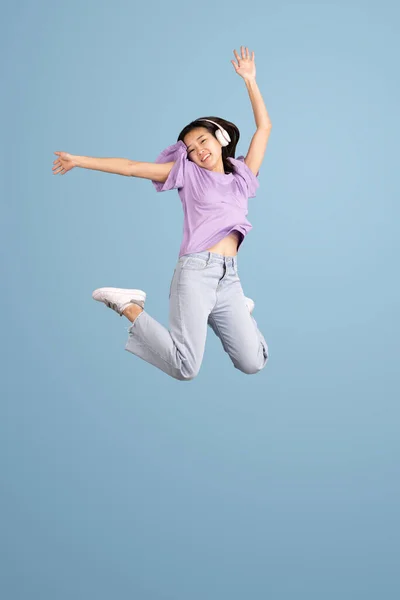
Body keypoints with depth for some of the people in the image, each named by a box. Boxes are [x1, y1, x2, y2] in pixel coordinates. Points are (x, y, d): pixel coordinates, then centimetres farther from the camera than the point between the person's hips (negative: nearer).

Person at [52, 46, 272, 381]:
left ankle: (227, 311, 24)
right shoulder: (189, 173, 11)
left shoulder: (242, 177, 19)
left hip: (229, 278, 4)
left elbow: (264, 127, 19)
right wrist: (81, 161, 5)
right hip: (195, 272, -4)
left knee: (254, 364, -6)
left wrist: (250, 81, 14)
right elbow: (133, 168, 7)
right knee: (185, 369, -15)